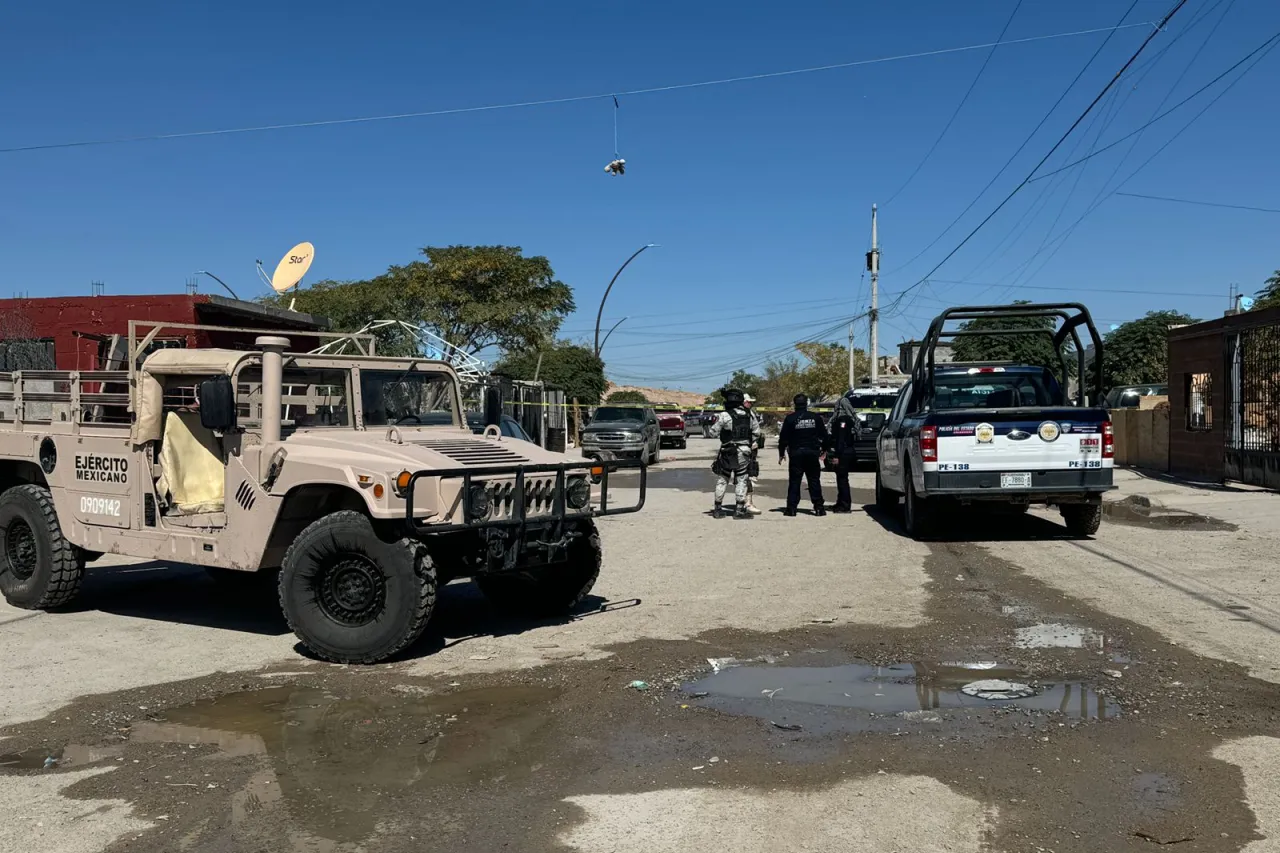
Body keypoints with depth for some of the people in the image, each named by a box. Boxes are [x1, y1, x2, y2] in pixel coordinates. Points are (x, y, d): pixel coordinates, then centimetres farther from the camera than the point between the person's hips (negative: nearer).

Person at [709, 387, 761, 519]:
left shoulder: (725, 416, -13)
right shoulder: (748, 415, 4)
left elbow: (713, 433, -9)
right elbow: (756, 430, 14)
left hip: (728, 452, -2)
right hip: (744, 452, 3)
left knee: (722, 480, 9)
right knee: (741, 481, 7)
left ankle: (718, 509, 13)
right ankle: (739, 509, 5)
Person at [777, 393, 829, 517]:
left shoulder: (790, 418, -4)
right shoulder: (816, 417, 3)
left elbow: (783, 438, -2)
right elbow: (824, 435, 7)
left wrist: (781, 453, 7)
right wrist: (825, 449, 20)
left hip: (796, 453, -2)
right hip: (812, 453, 2)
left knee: (794, 481, 2)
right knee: (814, 481, 7)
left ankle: (791, 507, -1)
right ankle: (819, 507, 5)